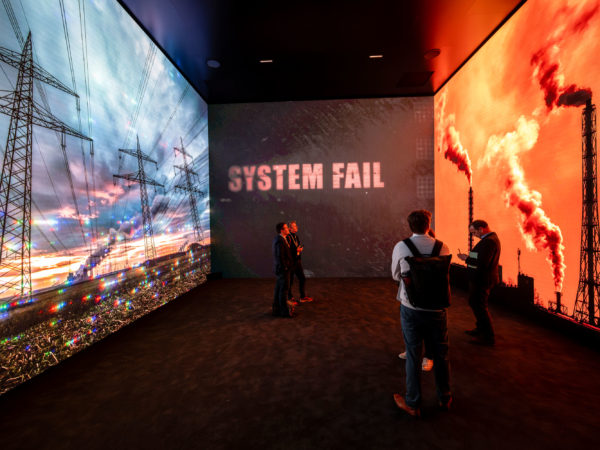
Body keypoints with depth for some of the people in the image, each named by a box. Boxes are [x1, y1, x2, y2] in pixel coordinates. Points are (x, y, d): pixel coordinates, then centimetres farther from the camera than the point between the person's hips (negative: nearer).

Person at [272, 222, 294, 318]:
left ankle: (277, 310, 25)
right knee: (284, 289, -1)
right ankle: (284, 311, 9)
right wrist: (285, 267, -17)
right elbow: (280, 256, -25)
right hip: (283, 268, -10)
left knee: (278, 289, 15)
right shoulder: (280, 240, -20)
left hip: (279, 268, 10)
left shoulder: (277, 238, 11)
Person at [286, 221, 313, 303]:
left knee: (302, 279, 13)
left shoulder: (296, 236, 12)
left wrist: (300, 248, 1)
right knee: (290, 281, 5)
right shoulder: (288, 237, -16)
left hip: (298, 261, 9)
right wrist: (296, 250, -20)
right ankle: (289, 298, 21)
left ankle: (303, 297, 27)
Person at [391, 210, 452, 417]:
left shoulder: (400, 247, -12)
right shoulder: (442, 248, -7)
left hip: (411, 309, -2)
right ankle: (445, 399, 41)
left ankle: (413, 404, 28)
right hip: (436, 309, 2)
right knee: (441, 355, 20)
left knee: (413, 356, 12)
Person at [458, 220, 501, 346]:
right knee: (475, 303, 22)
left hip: (482, 280, -11)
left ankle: (489, 337, 14)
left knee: (480, 307, 1)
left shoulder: (488, 241, -24)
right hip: (482, 279, 11)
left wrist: (466, 258, -17)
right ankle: (481, 329, 38)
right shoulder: (491, 238, 11)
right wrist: (469, 257, 2)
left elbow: (482, 263, -29)